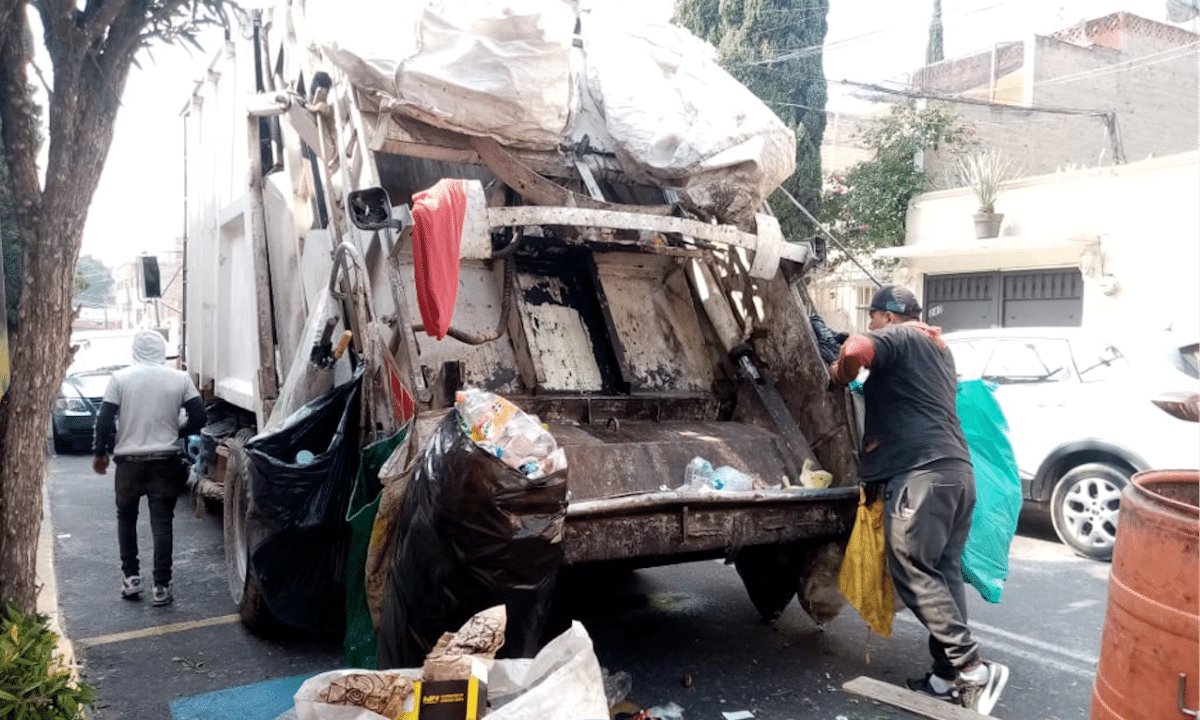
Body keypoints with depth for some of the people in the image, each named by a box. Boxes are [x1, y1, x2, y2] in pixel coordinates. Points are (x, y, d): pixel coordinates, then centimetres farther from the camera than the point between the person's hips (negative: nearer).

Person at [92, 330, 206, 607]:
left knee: (126, 518, 19)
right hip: (166, 461, 0)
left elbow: (105, 419, -6)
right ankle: (161, 586, 2)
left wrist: (99, 453, 7)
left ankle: (130, 578, 20)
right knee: (162, 522, 3)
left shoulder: (120, 378, -4)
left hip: (129, 461, 0)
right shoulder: (180, 378, -2)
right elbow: (199, 418, -5)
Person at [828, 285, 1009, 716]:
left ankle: (973, 669, -8)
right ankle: (950, 676, 11)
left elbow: (856, 349, -22)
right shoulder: (937, 346, 27)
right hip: (957, 469, 9)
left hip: (921, 472, -9)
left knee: (914, 572, -5)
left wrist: (840, 374, -3)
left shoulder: (898, 337, -1)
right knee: (944, 572, 9)